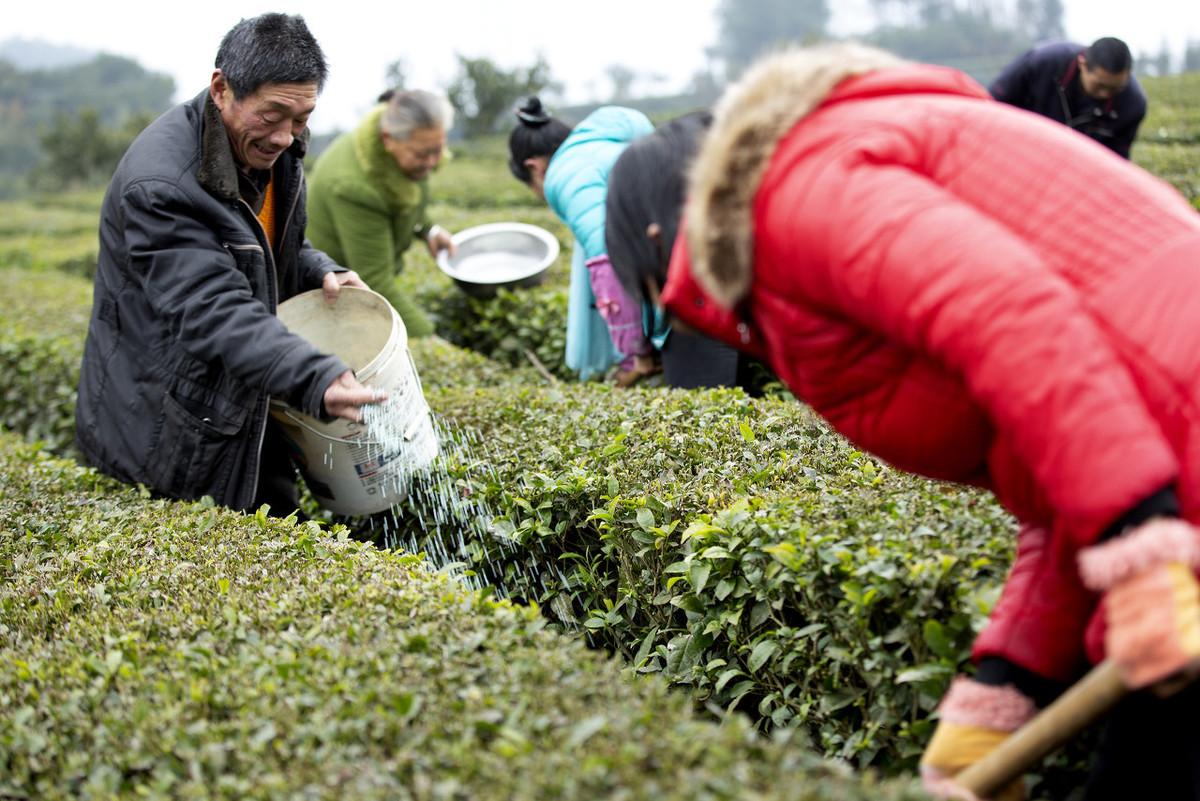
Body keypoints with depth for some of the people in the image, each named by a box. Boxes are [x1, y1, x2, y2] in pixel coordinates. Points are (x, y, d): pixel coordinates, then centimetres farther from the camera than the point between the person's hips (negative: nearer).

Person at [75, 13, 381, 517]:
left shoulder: (273, 150, 1)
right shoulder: (160, 183, -28)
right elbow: (212, 313, -36)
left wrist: (320, 272, -4)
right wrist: (313, 380, -49)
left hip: (248, 415, 8)